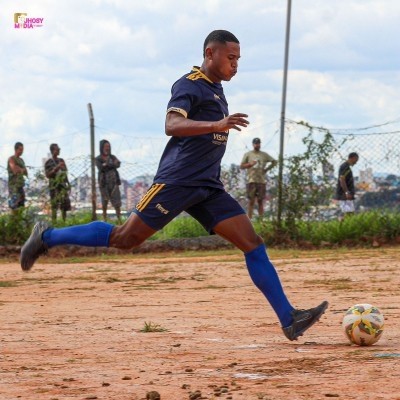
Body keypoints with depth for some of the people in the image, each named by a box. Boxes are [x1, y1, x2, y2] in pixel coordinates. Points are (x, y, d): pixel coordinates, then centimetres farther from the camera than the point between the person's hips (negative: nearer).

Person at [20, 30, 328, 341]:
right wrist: (216, 125, -38)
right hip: (176, 183, -8)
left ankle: (289, 319, -5)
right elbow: (172, 125, -27)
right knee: (126, 238, -7)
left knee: (254, 245, -3)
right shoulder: (190, 85, -8)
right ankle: (47, 237, 11)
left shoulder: (216, 88, 18)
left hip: (208, 187, 8)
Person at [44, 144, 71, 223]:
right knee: (54, 205, -7)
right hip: (54, 186, -5)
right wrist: (57, 168, -20)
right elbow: (48, 175, -12)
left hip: (63, 185, 5)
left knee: (65, 204, 2)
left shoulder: (61, 161, 14)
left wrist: (68, 184, 17)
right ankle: (54, 223, -5)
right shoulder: (48, 162, -3)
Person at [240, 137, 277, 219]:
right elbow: (241, 166, 5)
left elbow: (274, 162, 17)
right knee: (251, 201, -6)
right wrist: (250, 164, -13)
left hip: (261, 181, 2)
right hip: (251, 181, -2)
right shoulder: (248, 154, 7)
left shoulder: (264, 155, 11)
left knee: (260, 201, 2)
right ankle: (249, 219, -6)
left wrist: (267, 169, 5)